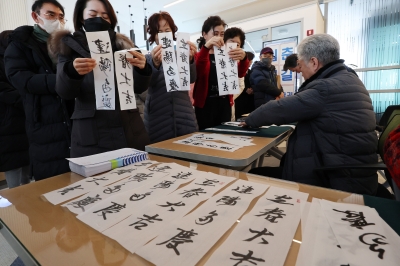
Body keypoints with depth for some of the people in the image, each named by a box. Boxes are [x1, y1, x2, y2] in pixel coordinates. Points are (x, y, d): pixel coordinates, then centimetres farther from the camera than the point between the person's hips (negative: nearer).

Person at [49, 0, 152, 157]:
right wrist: (72, 71, -25)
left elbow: (138, 88, 5)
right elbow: (64, 93, -5)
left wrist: (142, 69, -16)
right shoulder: (69, 47, 7)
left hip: (131, 131, 2)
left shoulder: (121, 46, 10)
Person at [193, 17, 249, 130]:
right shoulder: (197, 55, 2)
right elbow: (196, 72, -20)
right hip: (205, 105, -4)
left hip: (225, 105, 4)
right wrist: (206, 47, -35)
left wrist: (243, 59, -23)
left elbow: (240, 73, -1)